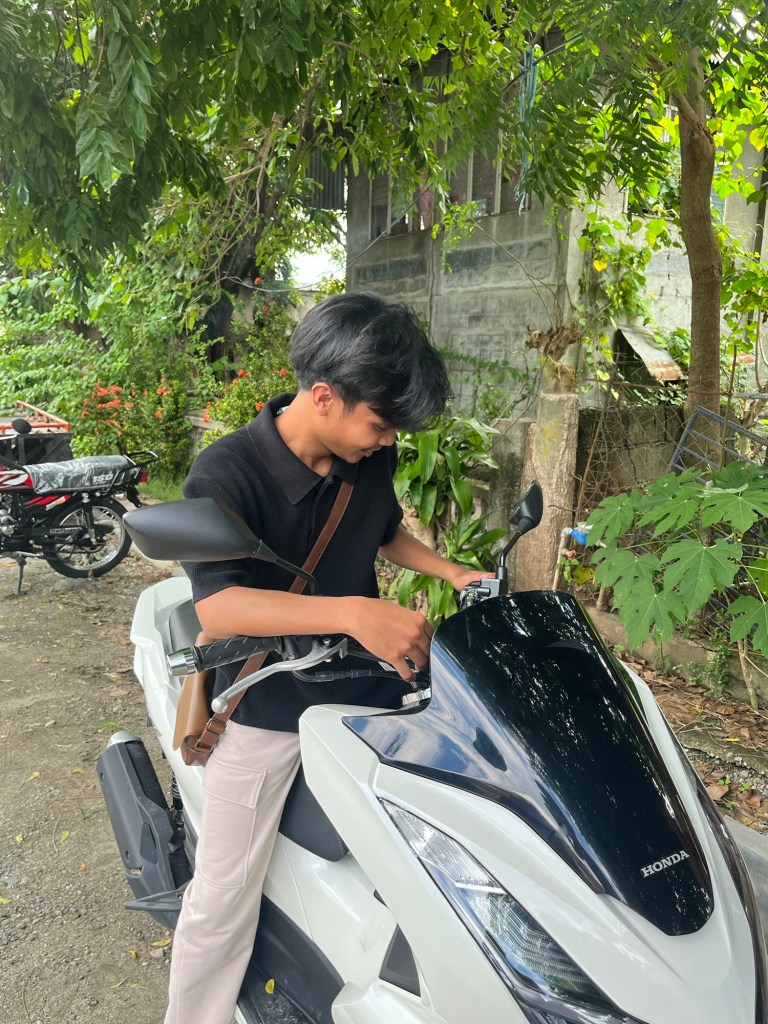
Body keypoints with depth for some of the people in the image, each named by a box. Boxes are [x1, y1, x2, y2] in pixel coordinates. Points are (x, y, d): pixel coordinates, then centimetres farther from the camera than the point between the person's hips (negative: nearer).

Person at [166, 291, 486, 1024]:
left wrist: (455, 575, 0)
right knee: (224, 899, 7)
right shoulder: (225, 475, -22)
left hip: (363, 689, 5)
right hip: (265, 708, -4)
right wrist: (354, 613, -44)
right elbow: (215, 607, -34)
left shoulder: (369, 458, -5)